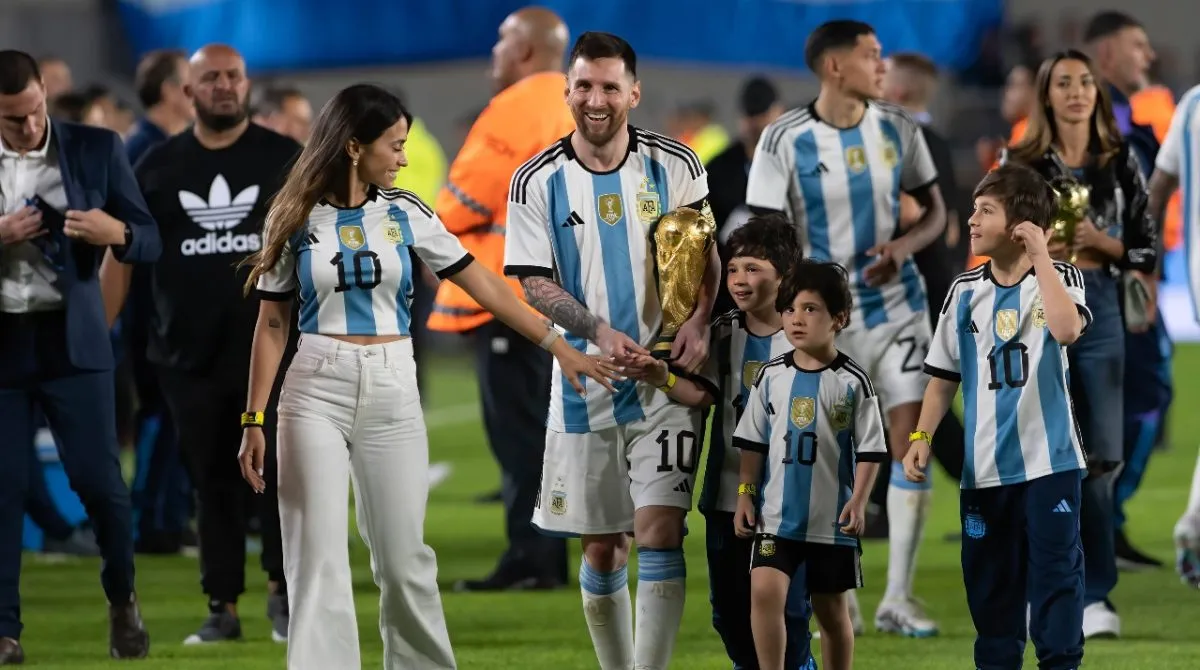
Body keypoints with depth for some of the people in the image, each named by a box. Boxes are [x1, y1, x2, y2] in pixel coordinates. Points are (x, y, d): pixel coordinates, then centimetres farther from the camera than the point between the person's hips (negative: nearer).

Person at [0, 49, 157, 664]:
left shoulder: (96, 149, 0)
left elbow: (150, 243, 2)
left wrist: (115, 233, -20)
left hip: (72, 339, 0)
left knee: (98, 479, -2)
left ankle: (122, 599, 22)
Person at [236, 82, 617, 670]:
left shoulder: (404, 214, 5)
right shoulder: (295, 219, 0)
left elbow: (483, 285, 7)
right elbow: (272, 324, 3)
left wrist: (558, 347, 4)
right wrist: (254, 421, -1)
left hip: (392, 395, 2)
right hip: (316, 391, -2)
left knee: (403, 557, 4)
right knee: (318, 558, -4)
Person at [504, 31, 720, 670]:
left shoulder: (675, 166, 1)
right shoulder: (538, 182, -1)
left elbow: (705, 253, 8)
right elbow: (535, 282, -2)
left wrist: (699, 320, -11)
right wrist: (599, 333, -18)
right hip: (585, 380, 1)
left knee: (658, 531, -13)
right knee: (602, 547, 7)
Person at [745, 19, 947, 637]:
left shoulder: (897, 128, 0)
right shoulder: (785, 141, -10)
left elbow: (935, 211, 9)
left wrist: (904, 245, -12)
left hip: (895, 305, 2)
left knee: (910, 439, -7)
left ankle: (897, 599, 1)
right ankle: (839, 602, 18)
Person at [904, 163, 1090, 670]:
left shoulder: (1061, 278, -3)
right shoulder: (965, 291, 6)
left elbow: (1067, 329, -26)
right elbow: (944, 376, 11)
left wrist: (1039, 256, -21)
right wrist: (921, 437, -1)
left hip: (1049, 460, -4)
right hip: (985, 467, 4)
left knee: (1056, 576, -4)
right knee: (990, 582, 8)